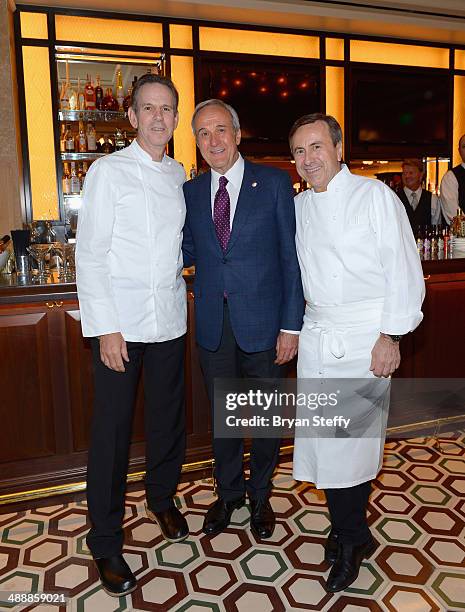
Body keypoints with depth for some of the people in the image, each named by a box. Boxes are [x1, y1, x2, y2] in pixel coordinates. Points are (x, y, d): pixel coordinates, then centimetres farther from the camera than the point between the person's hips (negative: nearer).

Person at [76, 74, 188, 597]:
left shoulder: (179, 176, 11)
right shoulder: (108, 171, -4)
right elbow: (90, 254, -8)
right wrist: (106, 327, -13)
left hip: (169, 320, 5)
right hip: (118, 324, -4)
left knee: (167, 420, 16)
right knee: (111, 431, 3)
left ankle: (162, 500, 41)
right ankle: (105, 544, 21)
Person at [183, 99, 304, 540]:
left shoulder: (274, 183, -3)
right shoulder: (191, 192, 7)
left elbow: (291, 256, -5)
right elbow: (188, 253, 9)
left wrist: (291, 324, -9)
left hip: (262, 321, -2)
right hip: (212, 325, 3)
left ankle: (260, 495, 37)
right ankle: (228, 493, 39)